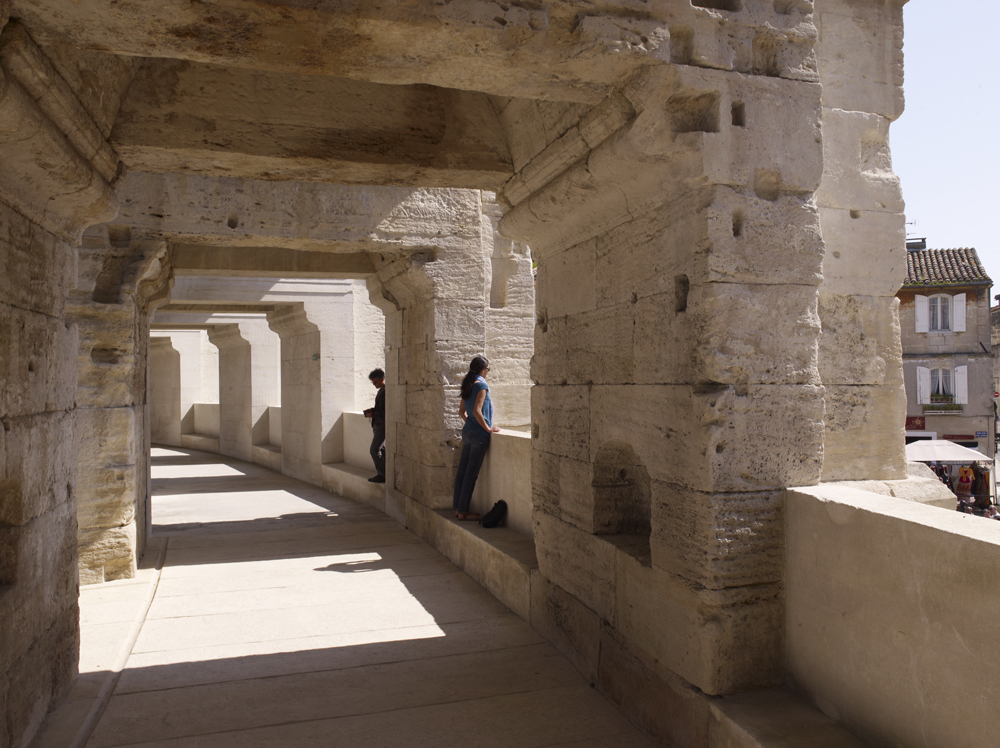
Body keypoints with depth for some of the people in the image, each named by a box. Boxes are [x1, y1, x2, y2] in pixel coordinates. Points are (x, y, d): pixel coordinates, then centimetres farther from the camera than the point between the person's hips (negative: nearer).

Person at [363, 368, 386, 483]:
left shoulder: (386, 392, -17)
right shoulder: (381, 391, 15)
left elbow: (385, 412, -22)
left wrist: (373, 415, -17)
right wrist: (372, 410, 9)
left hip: (383, 425, -10)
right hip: (378, 425, 10)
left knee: (374, 450, -10)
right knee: (381, 449, 14)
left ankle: (382, 475, -3)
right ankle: (387, 472, 21)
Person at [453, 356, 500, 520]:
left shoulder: (468, 385, 12)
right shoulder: (482, 385, -12)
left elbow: (461, 411, 16)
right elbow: (477, 411, -20)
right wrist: (488, 428, -12)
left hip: (467, 431, 8)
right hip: (479, 433, -8)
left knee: (462, 470, 11)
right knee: (471, 473, -3)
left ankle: (458, 507, 18)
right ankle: (463, 510, 2)